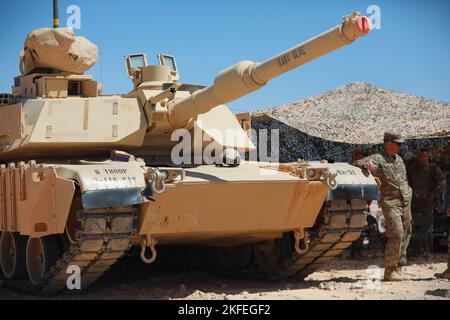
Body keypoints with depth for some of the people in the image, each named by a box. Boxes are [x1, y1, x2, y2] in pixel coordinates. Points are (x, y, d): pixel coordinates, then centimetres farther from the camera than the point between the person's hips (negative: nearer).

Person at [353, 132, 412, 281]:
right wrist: (366, 165, -35)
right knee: (396, 235, -14)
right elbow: (357, 163, -15)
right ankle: (389, 271, -7)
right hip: (390, 203, -7)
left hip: (406, 201, 7)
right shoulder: (377, 159, -6)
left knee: (405, 234, 8)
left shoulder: (399, 159, 17)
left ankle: (398, 268, 19)